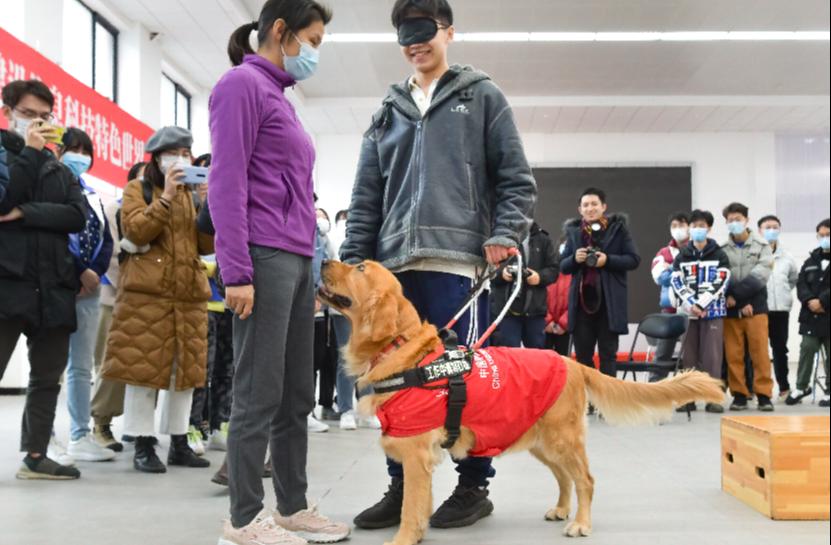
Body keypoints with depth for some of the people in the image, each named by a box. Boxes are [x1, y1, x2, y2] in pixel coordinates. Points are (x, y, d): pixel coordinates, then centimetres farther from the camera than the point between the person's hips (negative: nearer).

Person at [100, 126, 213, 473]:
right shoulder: (139, 189, 6)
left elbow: (208, 246, 7)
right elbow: (135, 232, -12)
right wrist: (166, 196, -17)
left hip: (189, 292, 5)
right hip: (146, 291, -4)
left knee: (184, 367, 6)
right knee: (143, 366, -5)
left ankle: (179, 443, 13)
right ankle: (143, 445, 2)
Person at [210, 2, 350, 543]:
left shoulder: (279, 97, 22)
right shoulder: (242, 83, -4)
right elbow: (227, 182, -13)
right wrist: (237, 271, -19)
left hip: (297, 260, 9)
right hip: (264, 258, -9)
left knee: (298, 396, 11)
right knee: (259, 395, -5)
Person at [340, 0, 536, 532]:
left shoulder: (482, 96, 10)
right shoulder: (389, 110, 20)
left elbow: (518, 179, 5)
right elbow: (366, 196, 17)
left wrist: (505, 234, -10)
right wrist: (354, 260, 8)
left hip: (458, 261, -4)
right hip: (395, 266, 4)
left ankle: (474, 486, 12)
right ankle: (402, 486, 17)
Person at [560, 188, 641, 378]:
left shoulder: (618, 228, 2)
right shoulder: (573, 231, 11)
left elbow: (634, 260, -1)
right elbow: (563, 266, 11)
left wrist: (608, 260, -15)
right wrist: (575, 259, -10)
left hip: (609, 301, -3)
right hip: (581, 300, 3)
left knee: (608, 353, 2)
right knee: (582, 354, 7)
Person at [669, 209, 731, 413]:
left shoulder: (719, 255, 4)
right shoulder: (682, 256, 11)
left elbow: (720, 282, -6)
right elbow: (676, 282, 2)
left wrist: (701, 304, -15)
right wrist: (691, 304, -12)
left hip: (713, 311, -2)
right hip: (687, 311, 2)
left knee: (712, 355, -4)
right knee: (689, 355, 3)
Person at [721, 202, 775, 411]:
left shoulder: (762, 246, 5)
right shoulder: (722, 249, 5)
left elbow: (760, 276, -6)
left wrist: (735, 294, -15)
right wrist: (741, 303, -12)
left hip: (756, 306, -1)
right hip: (731, 309, 1)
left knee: (760, 352, -2)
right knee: (734, 354, 3)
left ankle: (764, 394, 5)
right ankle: (739, 394, 11)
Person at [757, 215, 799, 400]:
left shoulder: (787, 257, 11)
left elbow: (795, 279, 24)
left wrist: (784, 293, 13)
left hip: (781, 310, 4)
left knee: (780, 349, 12)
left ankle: (784, 387, 22)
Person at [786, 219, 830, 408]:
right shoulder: (812, 260, 13)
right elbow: (801, 283, 5)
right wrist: (810, 300, -11)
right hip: (811, 316, 4)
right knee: (807, 349, 3)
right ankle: (802, 386, 15)